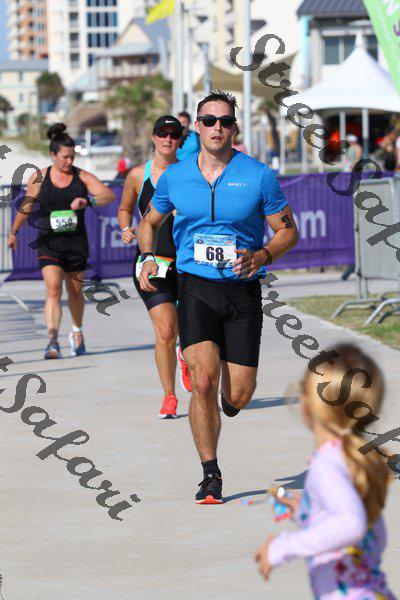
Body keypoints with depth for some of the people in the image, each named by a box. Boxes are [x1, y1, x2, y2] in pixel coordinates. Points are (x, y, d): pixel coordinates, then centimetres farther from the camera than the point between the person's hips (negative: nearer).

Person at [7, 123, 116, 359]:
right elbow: (27, 207, 14)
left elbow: (109, 195, -14)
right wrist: (14, 232, 23)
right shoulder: (39, 179, 0)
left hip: (76, 242, 1)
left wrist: (87, 201, -31)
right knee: (53, 289, -17)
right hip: (49, 242, -1)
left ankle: (77, 331, 41)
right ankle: (53, 341, -25)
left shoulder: (82, 177, -2)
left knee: (75, 291, 15)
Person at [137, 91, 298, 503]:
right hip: (195, 288, 0)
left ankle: (228, 403, 38)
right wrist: (148, 259, 1)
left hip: (243, 291, 0)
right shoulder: (174, 177, 4)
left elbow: (288, 230, 5)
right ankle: (211, 476, -5)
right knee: (203, 382, -17)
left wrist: (262, 255, -15)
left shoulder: (258, 176, -2)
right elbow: (150, 222, 20)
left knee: (237, 397, -2)